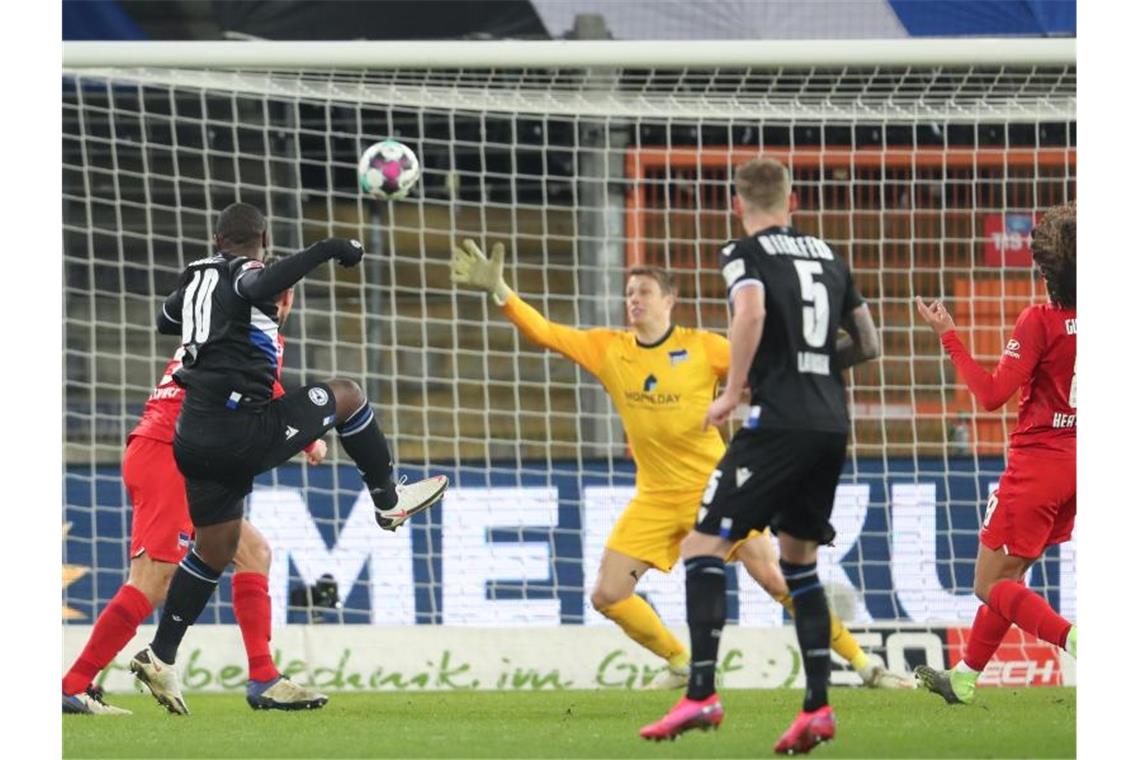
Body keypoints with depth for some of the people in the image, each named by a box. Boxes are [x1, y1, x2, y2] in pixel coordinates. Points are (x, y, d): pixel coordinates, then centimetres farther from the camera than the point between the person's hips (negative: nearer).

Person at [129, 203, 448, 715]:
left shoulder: (196, 279, 15)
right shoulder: (242, 274, -8)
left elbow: (165, 321, 35)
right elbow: (263, 283, -34)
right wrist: (328, 250, -29)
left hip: (194, 437, 7)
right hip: (241, 431, -7)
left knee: (213, 549, 18)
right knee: (345, 396, 11)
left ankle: (161, 657, 15)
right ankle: (389, 501, 20)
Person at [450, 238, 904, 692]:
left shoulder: (702, 348, -8)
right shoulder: (607, 349, 1)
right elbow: (544, 332, -3)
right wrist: (499, 290, -12)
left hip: (714, 486, -4)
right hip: (655, 497, 4)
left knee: (774, 578, -10)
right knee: (607, 595, -5)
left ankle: (863, 665, 2)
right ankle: (682, 665, 18)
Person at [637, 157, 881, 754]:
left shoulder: (745, 253, -1)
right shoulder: (828, 256, 18)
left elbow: (751, 310, -22)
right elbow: (867, 344, 19)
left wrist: (733, 391, -13)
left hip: (779, 421, -7)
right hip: (833, 425, 7)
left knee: (703, 545, -5)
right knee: (798, 561, 18)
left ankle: (701, 694, -18)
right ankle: (817, 708, 9)